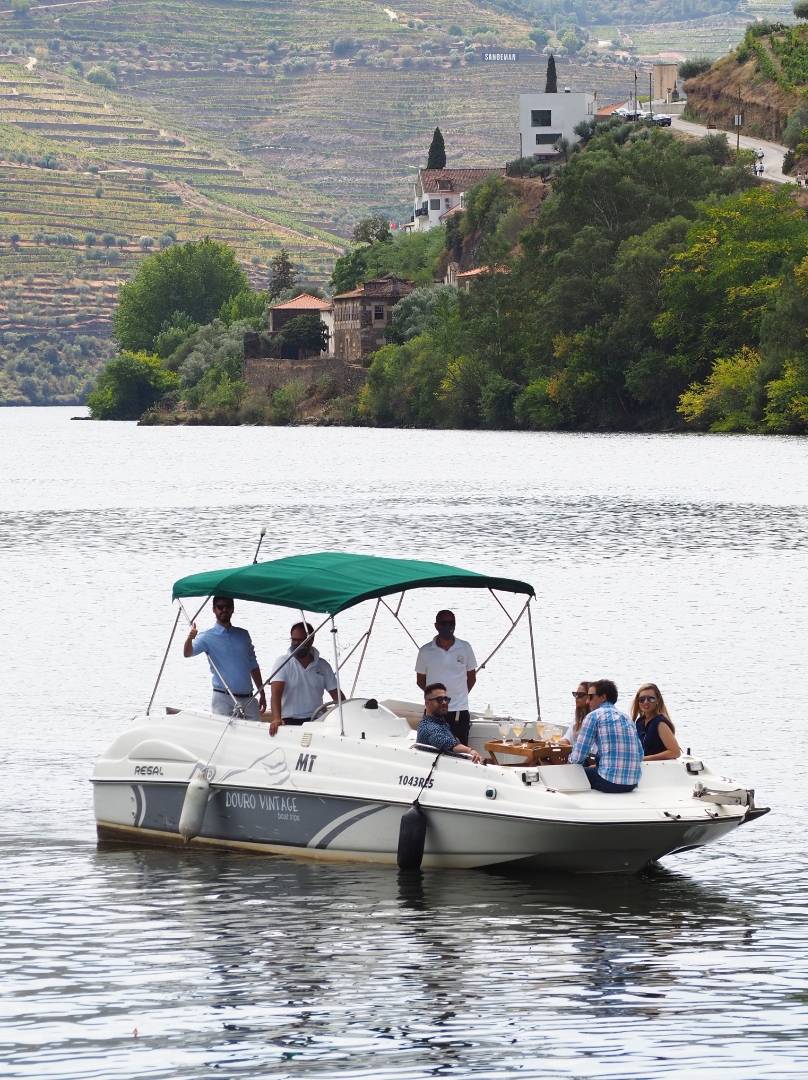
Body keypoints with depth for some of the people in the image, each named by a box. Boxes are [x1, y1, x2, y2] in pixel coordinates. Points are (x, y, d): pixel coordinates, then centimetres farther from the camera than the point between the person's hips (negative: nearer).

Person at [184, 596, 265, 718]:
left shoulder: (243, 635, 14)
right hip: (222, 699, -4)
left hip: (248, 699, 4)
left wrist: (262, 693, 17)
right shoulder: (207, 637, 0)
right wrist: (189, 638, -38)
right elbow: (188, 653, -17)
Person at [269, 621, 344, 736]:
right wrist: (276, 719, -28)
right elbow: (276, 693, -11)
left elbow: (336, 694, 13)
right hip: (289, 721, -3)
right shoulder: (282, 663, 1)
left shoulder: (323, 666, 12)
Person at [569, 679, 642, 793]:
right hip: (632, 783, 7)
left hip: (610, 783, -7)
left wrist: (571, 760, 21)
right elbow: (640, 754, 20)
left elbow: (578, 756, -5)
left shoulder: (594, 716, -2)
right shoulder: (626, 718, 17)